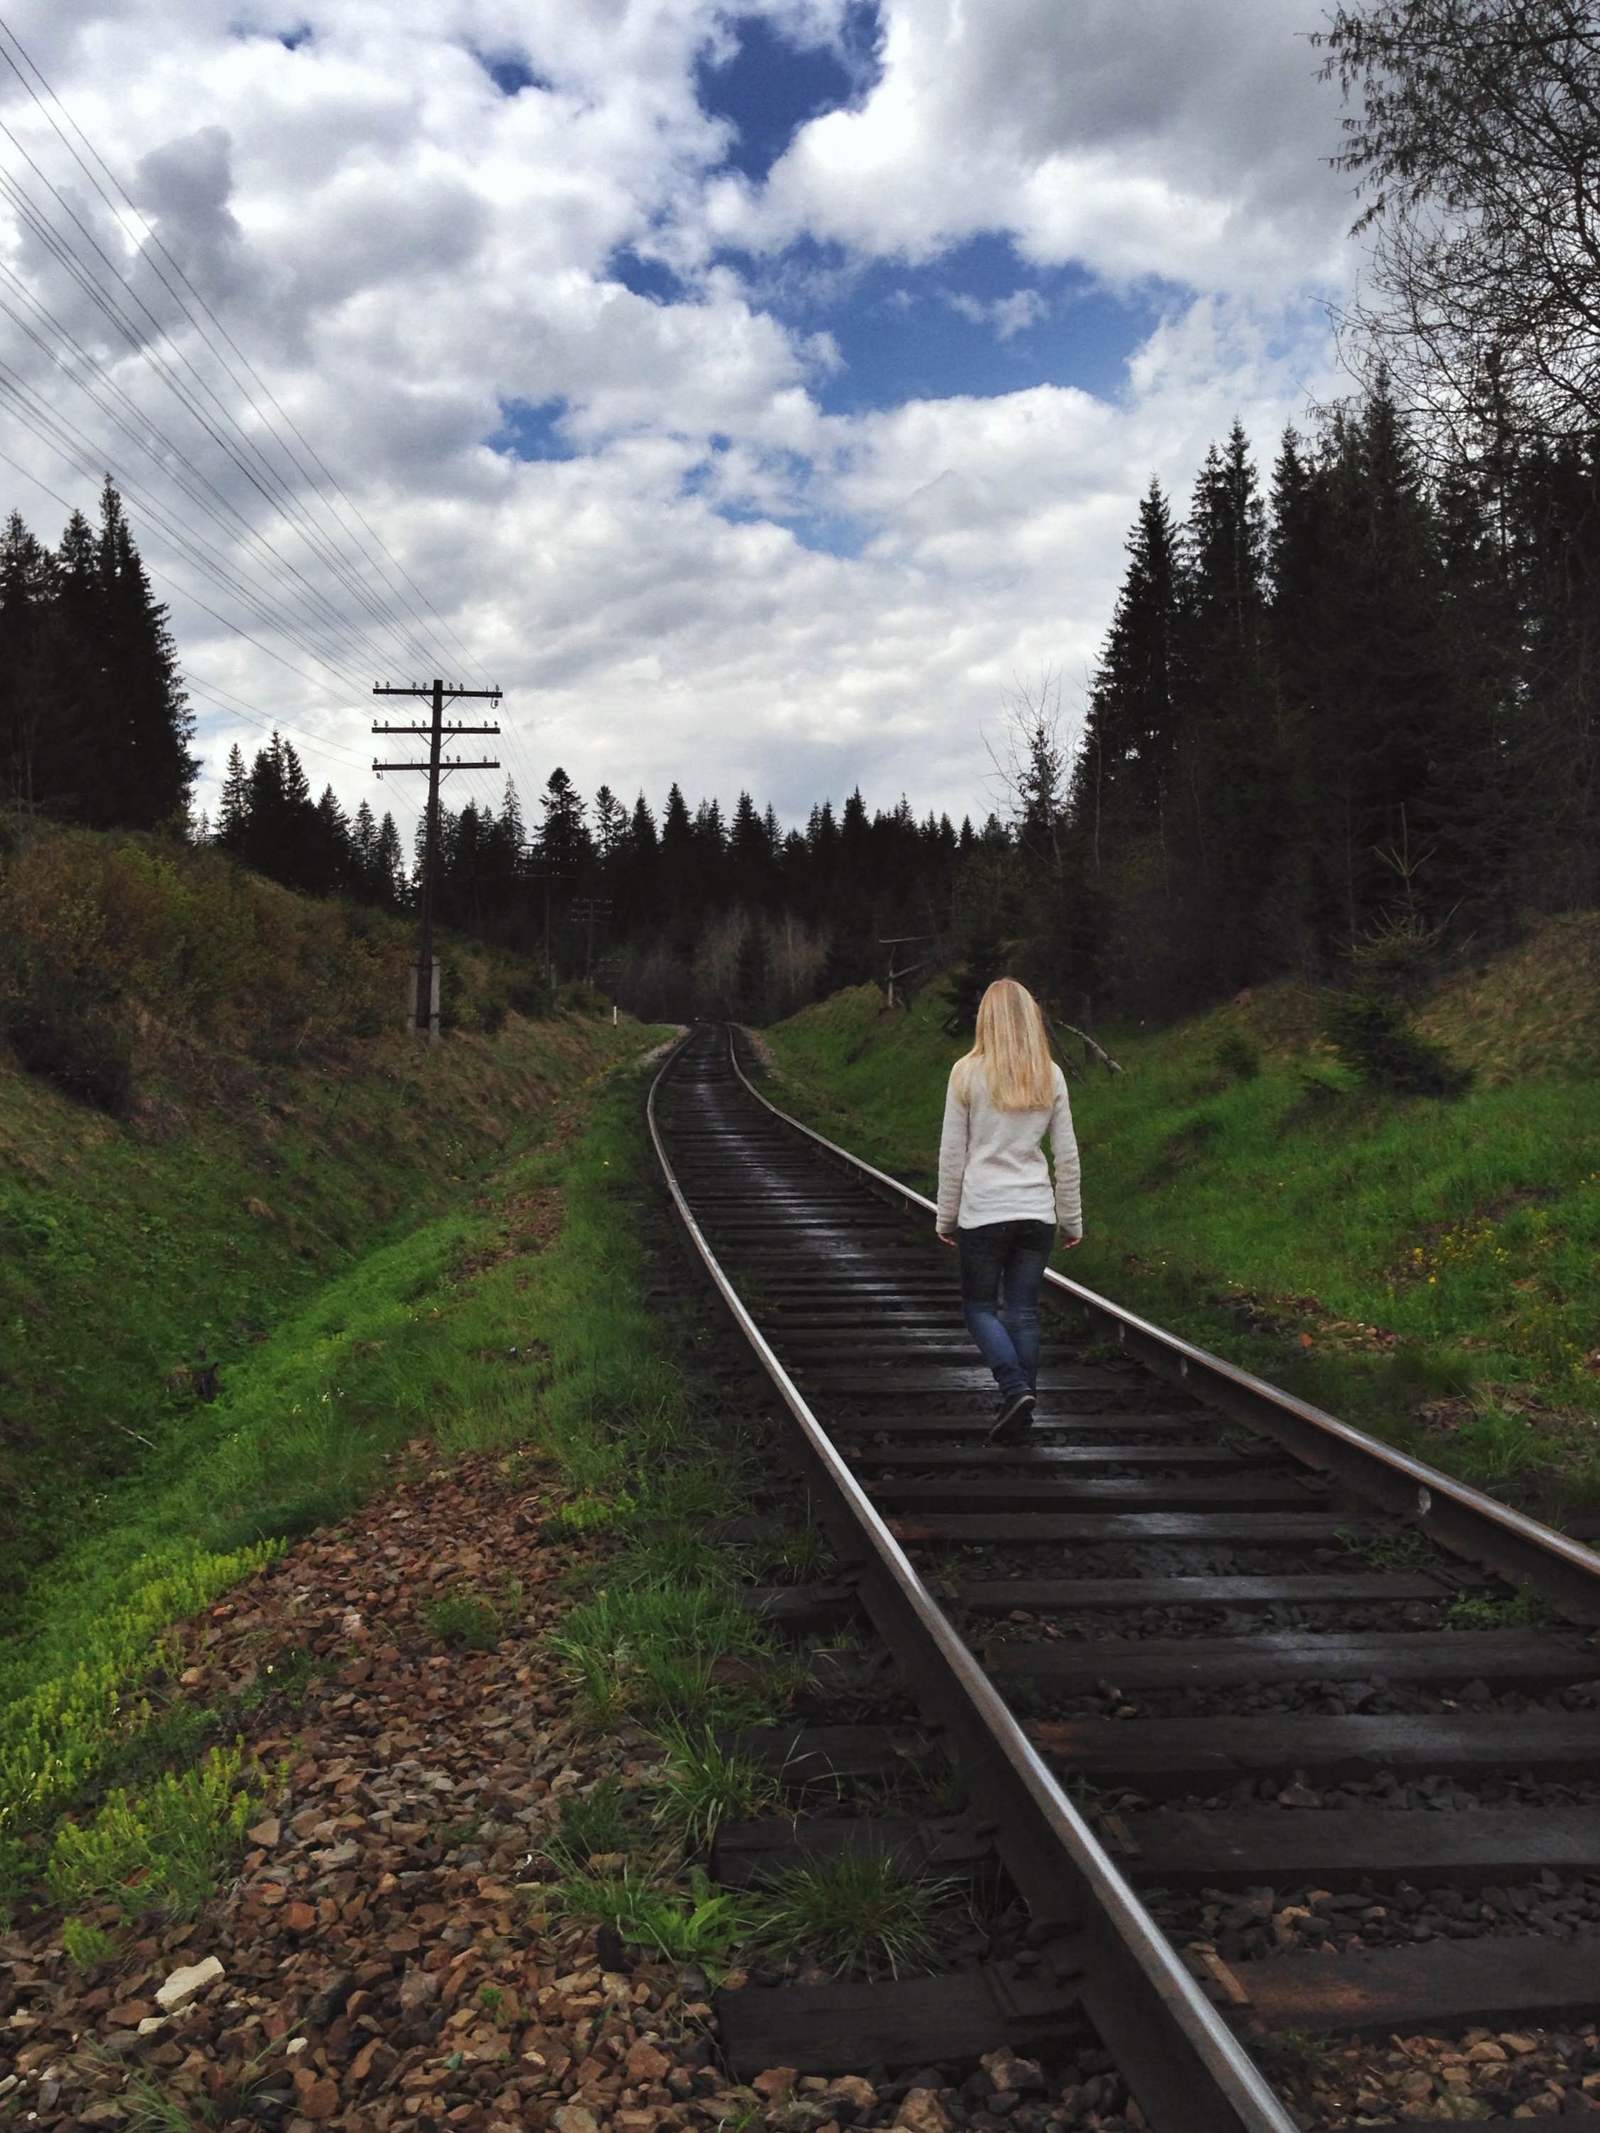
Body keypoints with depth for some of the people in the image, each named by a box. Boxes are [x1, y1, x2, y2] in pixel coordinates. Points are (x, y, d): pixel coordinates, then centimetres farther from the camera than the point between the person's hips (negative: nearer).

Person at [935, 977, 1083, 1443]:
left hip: (982, 1212, -3)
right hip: (1037, 1212, 3)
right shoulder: (1050, 1076, 3)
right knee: (1024, 1312, 10)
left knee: (980, 1308, 10)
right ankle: (1020, 1413, 13)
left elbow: (951, 1153, -3)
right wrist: (1072, 1219, 14)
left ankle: (1016, 1388, -11)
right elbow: (1067, 1155, 5)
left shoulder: (967, 1072, -5)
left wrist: (945, 1217, 7)